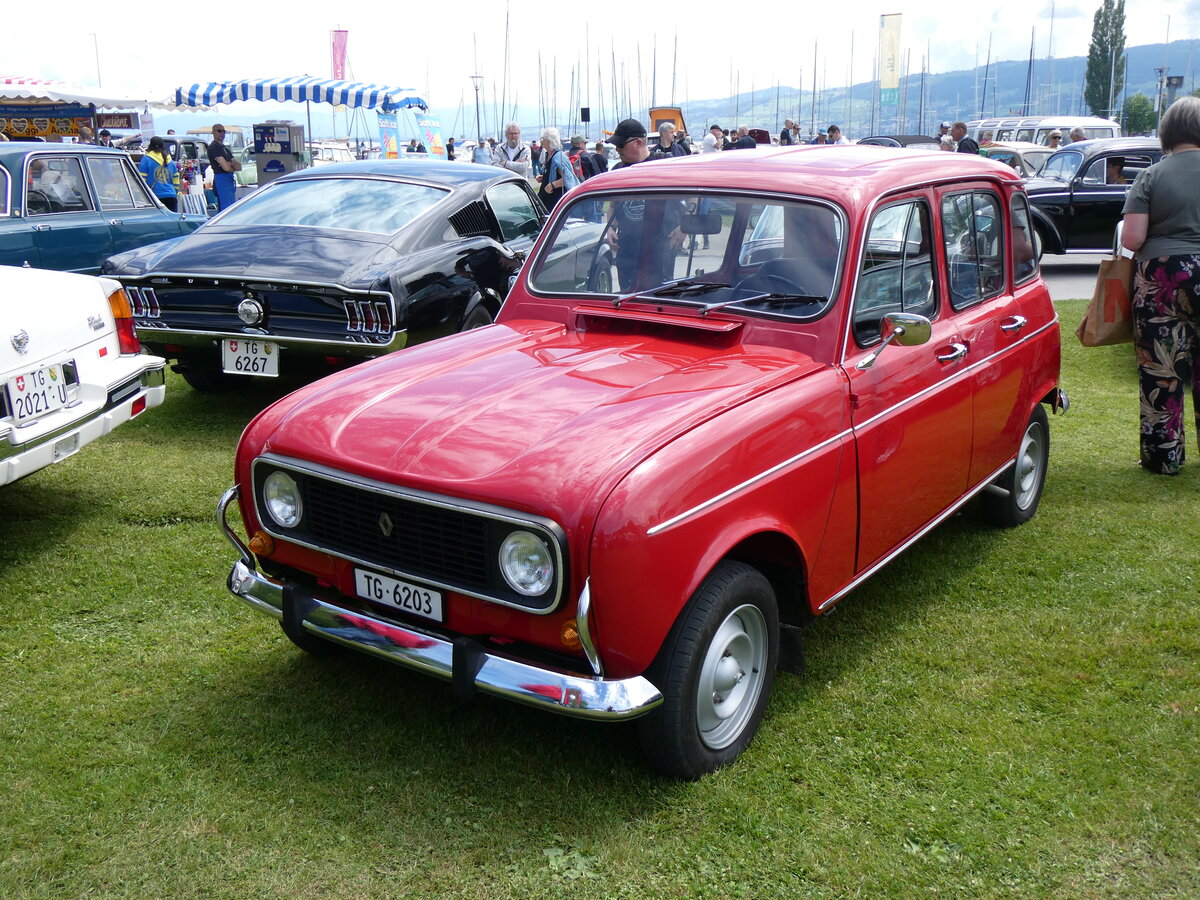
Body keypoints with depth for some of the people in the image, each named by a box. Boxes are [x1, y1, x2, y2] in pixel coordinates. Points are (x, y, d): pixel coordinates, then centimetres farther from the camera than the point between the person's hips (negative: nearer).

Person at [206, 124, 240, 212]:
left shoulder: (225, 148, 23)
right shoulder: (213, 147, -6)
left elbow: (239, 167, 13)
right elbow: (226, 167, -15)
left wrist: (232, 163, -8)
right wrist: (234, 167, 6)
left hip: (229, 180, 9)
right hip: (221, 180, -9)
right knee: (227, 210, -16)